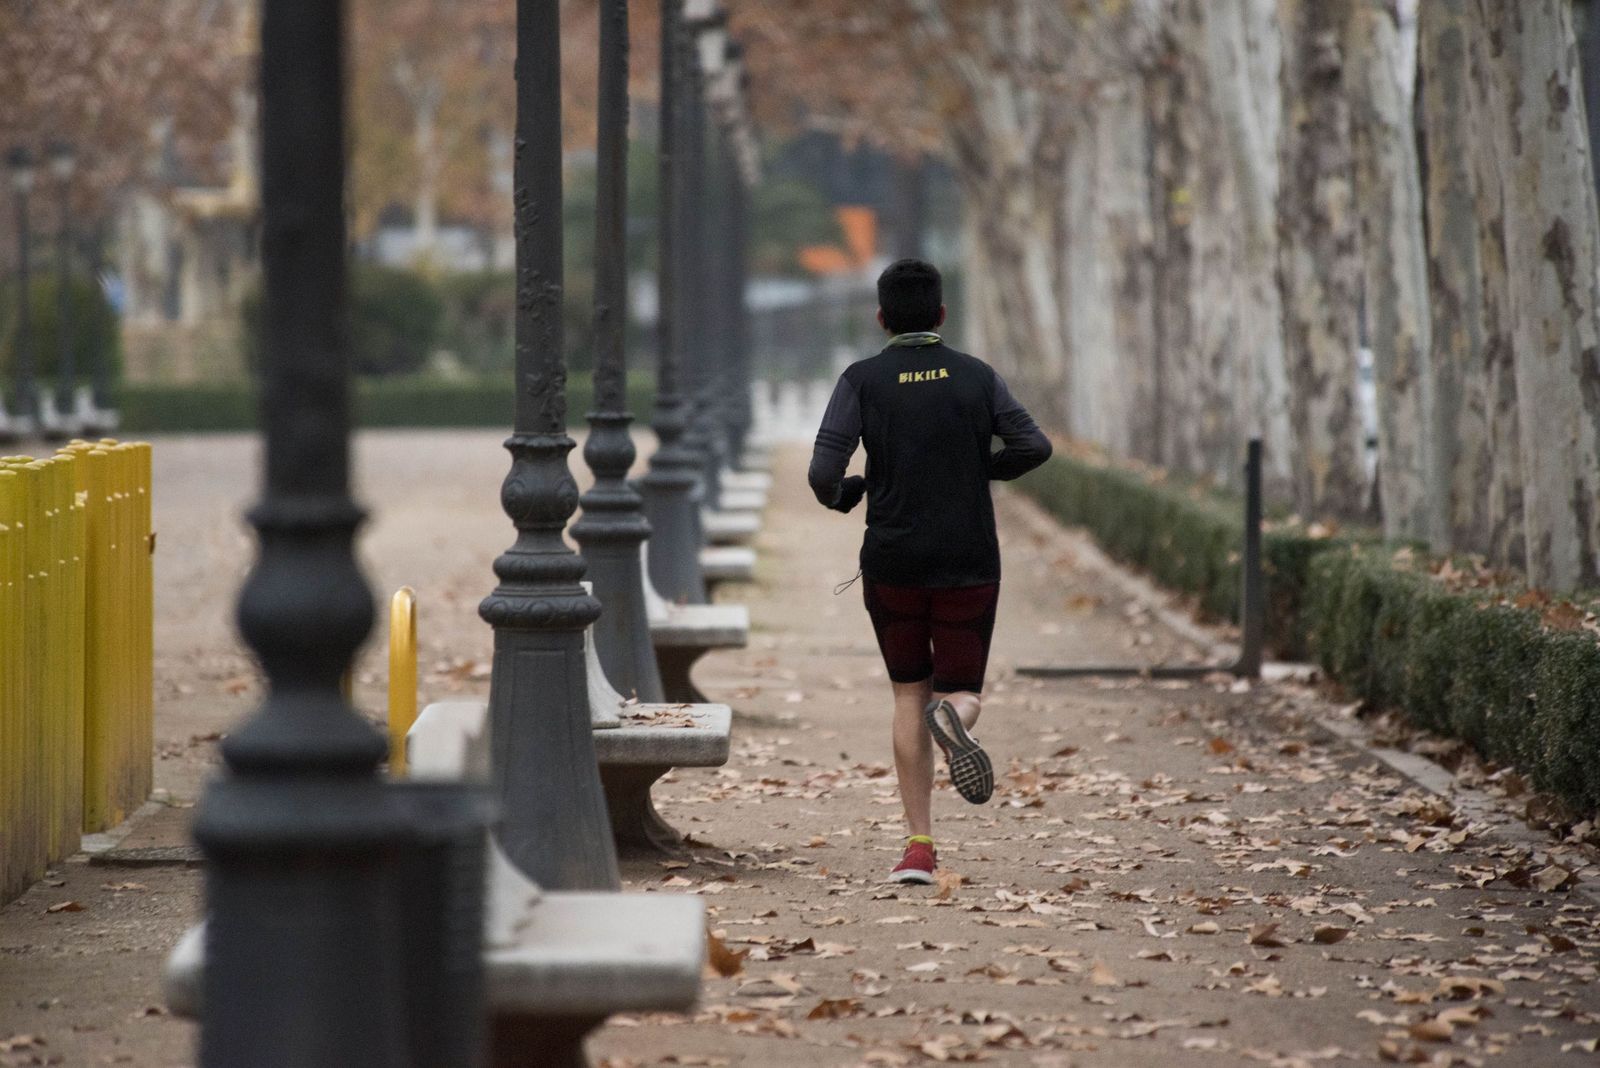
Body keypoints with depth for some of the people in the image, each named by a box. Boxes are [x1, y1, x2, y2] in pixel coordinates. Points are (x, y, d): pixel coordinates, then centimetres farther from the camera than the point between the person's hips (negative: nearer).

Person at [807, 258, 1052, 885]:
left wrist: (840, 497, 11)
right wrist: (980, 469, 12)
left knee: (909, 695, 13)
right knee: (962, 691, 10)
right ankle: (954, 717, -30)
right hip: (968, 566, 0)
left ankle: (919, 844, 5)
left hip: (891, 564, 0)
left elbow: (824, 471, -12)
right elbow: (1033, 446, -7)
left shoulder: (862, 381, -3)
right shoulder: (976, 377, 2)